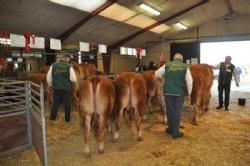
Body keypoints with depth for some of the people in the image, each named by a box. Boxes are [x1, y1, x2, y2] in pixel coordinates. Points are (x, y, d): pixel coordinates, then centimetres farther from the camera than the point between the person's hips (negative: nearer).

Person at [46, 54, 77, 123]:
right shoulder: (69, 66, -7)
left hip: (56, 88, 3)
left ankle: (52, 118, 21)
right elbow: (73, 79, -12)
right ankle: (67, 119, 20)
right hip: (67, 88, -2)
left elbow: (48, 77, 2)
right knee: (67, 104, 10)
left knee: (55, 103, 15)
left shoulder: (53, 65, 1)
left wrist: (50, 84, 18)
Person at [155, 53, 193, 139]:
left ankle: (171, 129, 30)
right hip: (180, 93, -1)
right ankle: (175, 132, 16)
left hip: (168, 92, 1)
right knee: (177, 112, 8)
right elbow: (189, 81, -3)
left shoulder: (167, 65, 6)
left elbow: (156, 74, 14)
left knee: (170, 111, 16)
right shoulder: (185, 67, 3)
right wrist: (189, 94, 5)